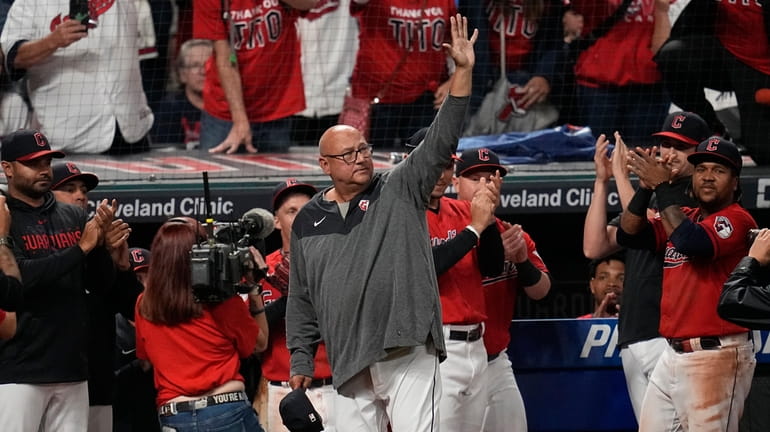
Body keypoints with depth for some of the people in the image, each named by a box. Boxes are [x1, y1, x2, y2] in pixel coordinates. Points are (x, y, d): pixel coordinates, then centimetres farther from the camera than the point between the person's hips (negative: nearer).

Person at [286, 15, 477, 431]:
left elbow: (440, 142, -6)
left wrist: (462, 72, -17)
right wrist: (301, 361, 14)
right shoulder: (308, 221, 14)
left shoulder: (400, 190, 6)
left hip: (407, 351, -3)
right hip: (349, 364, 3)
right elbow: (301, 299, 19)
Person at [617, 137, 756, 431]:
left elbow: (691, 242, -25)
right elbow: (628, 234, 9)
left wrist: (663, 187, -17)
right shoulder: (684, 217, 17)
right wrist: (646, 187, -4)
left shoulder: (738, 220, -8)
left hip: (716, 359, -8)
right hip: (672, 355, 8)